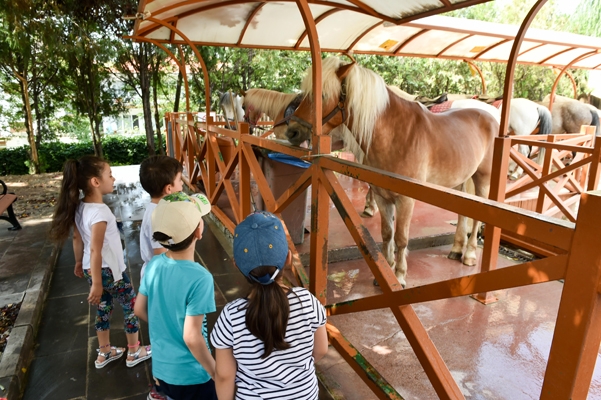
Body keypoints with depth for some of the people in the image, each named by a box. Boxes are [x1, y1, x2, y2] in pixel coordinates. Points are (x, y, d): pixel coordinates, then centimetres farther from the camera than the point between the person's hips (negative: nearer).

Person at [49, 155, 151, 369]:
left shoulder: (79, 207, -2)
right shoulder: (100, 211, -29)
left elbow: (77, 238, 9)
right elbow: (95, 250, -27)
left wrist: (79, 263, 23)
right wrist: (96, 283, -22)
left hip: (92, 268, 8)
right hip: (109, 270, -8)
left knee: (103, 308, 23)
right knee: (131, 307, 11)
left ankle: (104, 353, 39)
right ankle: (134, 352, 27)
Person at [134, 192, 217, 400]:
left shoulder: (154, 265, -10)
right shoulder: (200, 278, -29)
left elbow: (140, 310, 3)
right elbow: (192, 338, -25)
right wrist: (216, 373, -12)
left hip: (160, 368, 5)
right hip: (191, 376, -5)